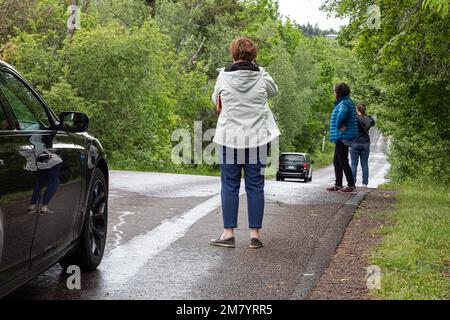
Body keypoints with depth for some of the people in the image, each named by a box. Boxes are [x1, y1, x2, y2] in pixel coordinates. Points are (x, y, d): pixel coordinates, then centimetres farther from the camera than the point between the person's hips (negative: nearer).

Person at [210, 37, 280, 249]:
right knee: (255, 186, 6)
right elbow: (274, 91, 17)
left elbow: (216, 100, 10)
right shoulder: (262, 77, -3)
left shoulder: (224, 76, -5)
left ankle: (228, 234, 7)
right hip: (257, 138, 1)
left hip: (229, 138, -1)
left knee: (229, 186, 6)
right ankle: (255, 234, 8)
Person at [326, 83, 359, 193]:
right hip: (341, 137, 11)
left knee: (343, 161, -5)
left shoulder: (344, 103, -17)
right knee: (336, 161, 15)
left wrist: (339, 125, -26)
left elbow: (342, 113, -40)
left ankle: (351, 185, -1)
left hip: (342, 136, -11)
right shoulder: (346, 102, 16)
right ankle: (338, 185, 19)